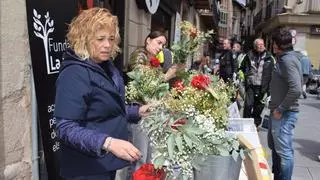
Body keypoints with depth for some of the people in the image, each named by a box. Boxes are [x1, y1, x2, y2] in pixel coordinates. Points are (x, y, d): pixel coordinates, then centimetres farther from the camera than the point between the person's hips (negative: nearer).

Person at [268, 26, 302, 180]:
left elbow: (296, 89, -28)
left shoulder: (288, 60, -18)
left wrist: (280, 109, -20)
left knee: (284, 151, -1)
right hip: (277, 111, 11)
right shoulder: (284, 58, 13)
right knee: (274, 146, 22)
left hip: (284, 114, -11)